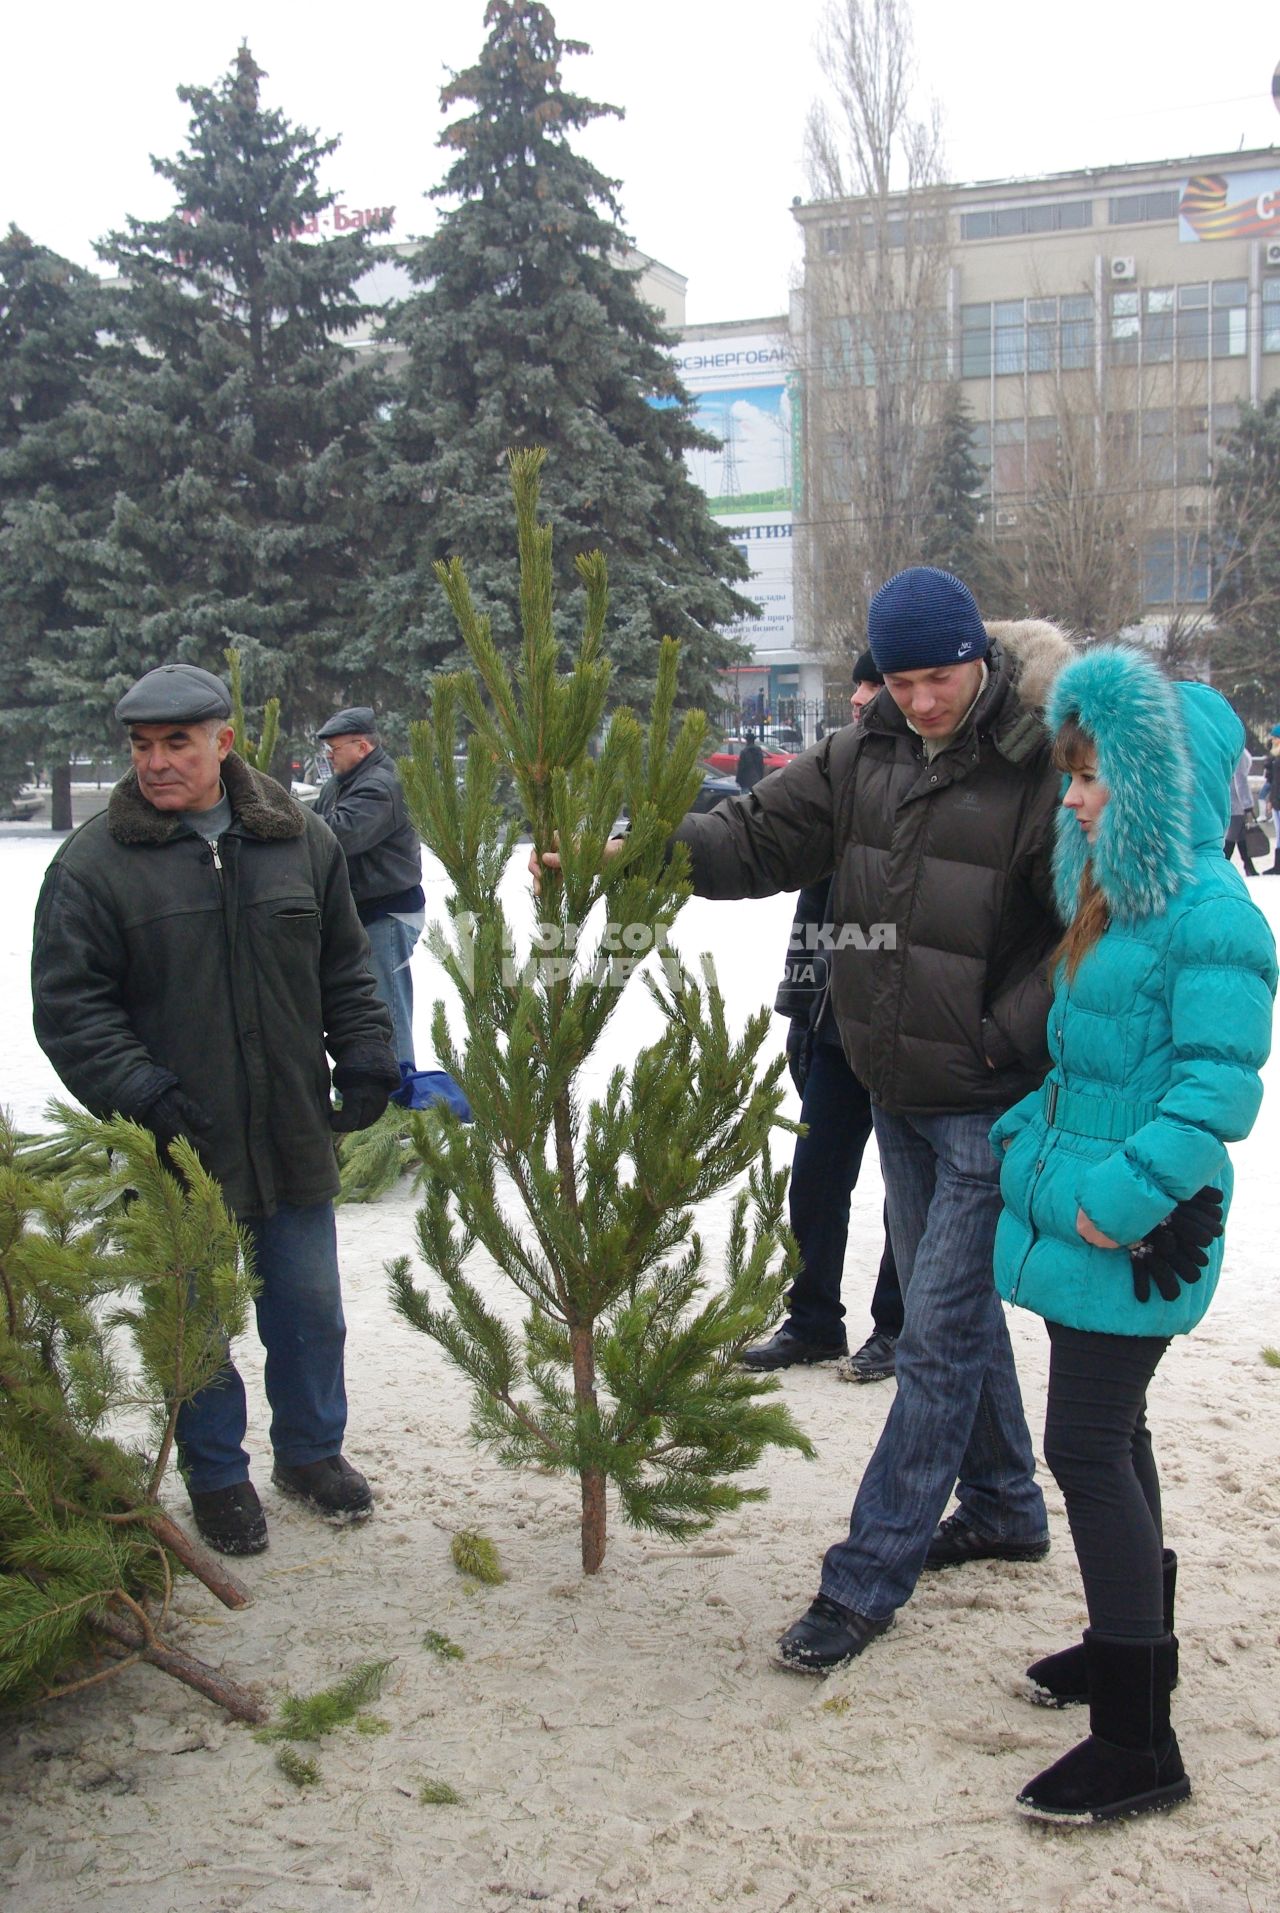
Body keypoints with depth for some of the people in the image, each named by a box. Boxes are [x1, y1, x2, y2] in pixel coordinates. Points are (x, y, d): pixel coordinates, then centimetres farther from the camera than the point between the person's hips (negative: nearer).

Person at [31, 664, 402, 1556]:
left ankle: (312, 1449, 37)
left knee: (311, 1310, 16)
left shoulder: (301, 839, 4)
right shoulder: (95, 861, -7)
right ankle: (217, 1477, 30)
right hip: (178, 1146, -3)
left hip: (293, 1138, 3)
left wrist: (366, 1058, 2)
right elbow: (69, 1005, -7)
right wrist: (138, 1094, -18)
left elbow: (346, 970, 13)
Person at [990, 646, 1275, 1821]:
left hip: (1135, 1233, -9)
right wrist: (1024, 1141, 10)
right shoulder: (1112, 893, 11)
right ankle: (1136, 1639, 40)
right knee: (1110, 1431, 20)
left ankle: (1137, 1741, 4)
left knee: (1087, 1446, -6)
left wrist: (1114, 1203, -23)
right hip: (1078, 1207, 9)